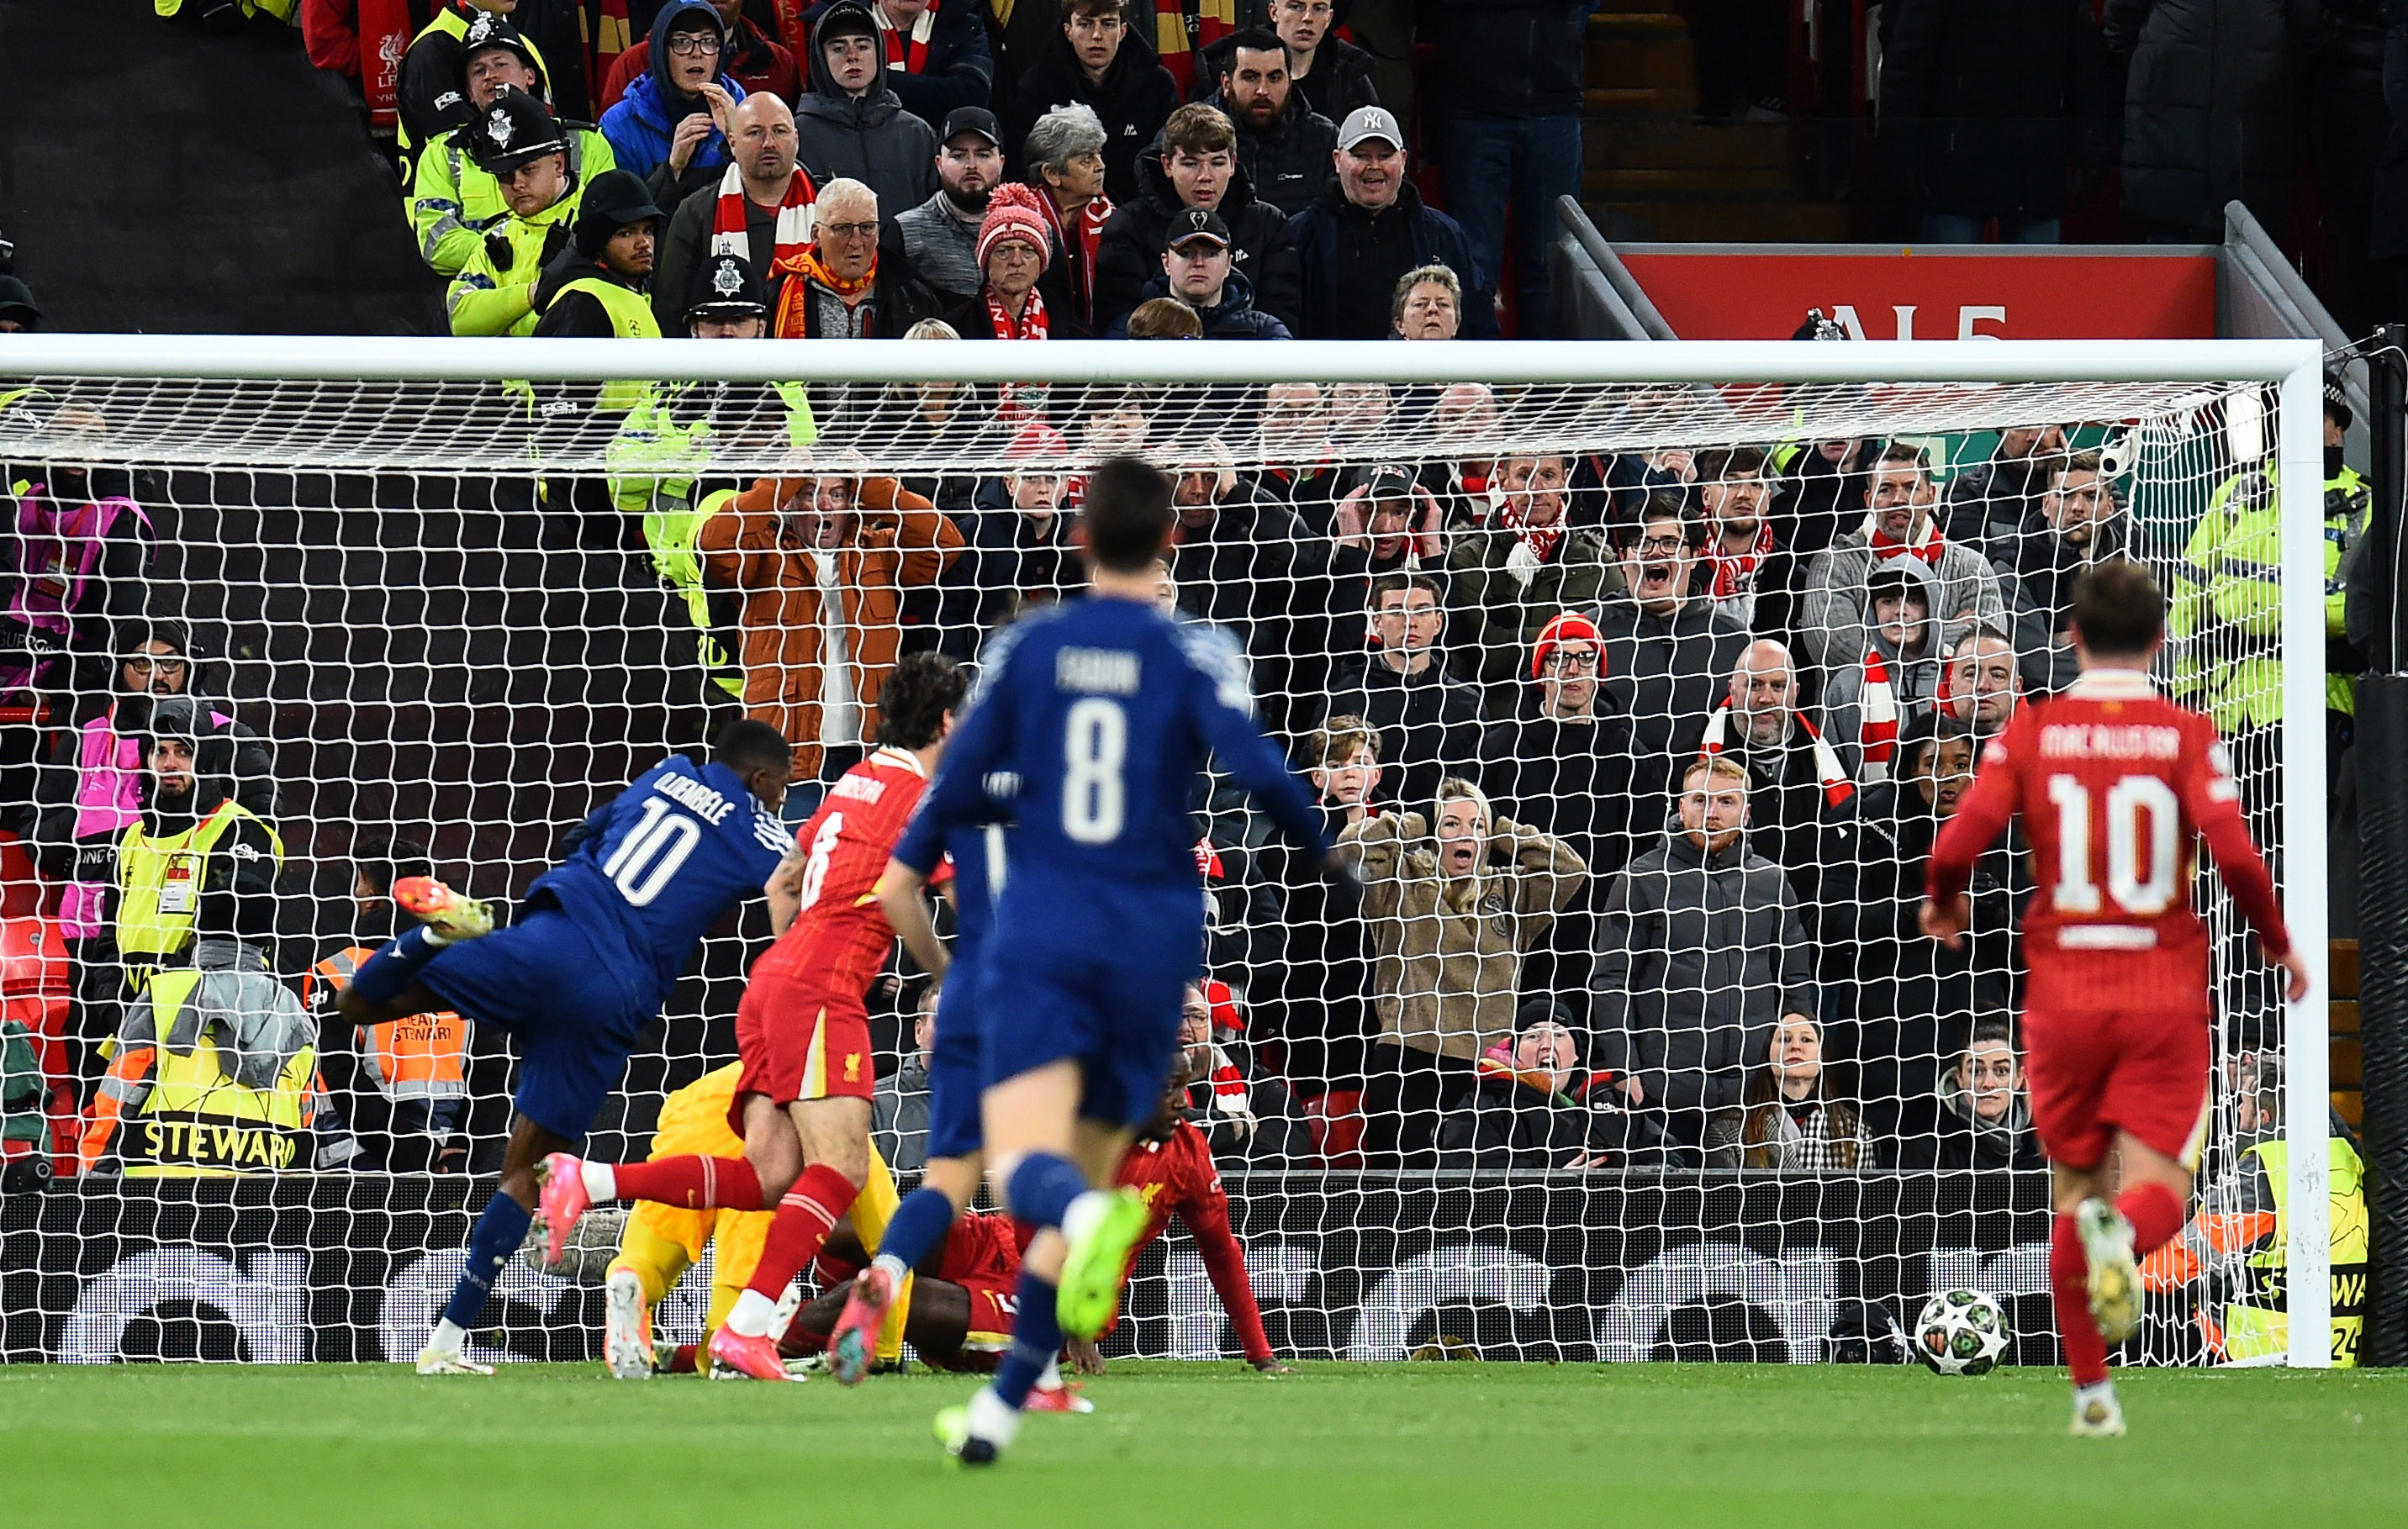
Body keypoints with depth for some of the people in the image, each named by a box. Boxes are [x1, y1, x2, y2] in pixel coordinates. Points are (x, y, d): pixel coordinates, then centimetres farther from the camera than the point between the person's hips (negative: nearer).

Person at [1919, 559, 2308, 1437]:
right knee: (2158, 1183, -1)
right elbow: (2233, 851, -14)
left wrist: (1942, 903, 13)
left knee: (2075, 1190, 15)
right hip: (2165, 994, -1)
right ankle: (2125, 1233, -38)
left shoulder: (2032, 733, 0)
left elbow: (1958, 844, -9)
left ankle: (2091, 1390, 13)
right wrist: (2278, 943, 3)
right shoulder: (2186, 737, -2)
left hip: (2062, 993, 1)